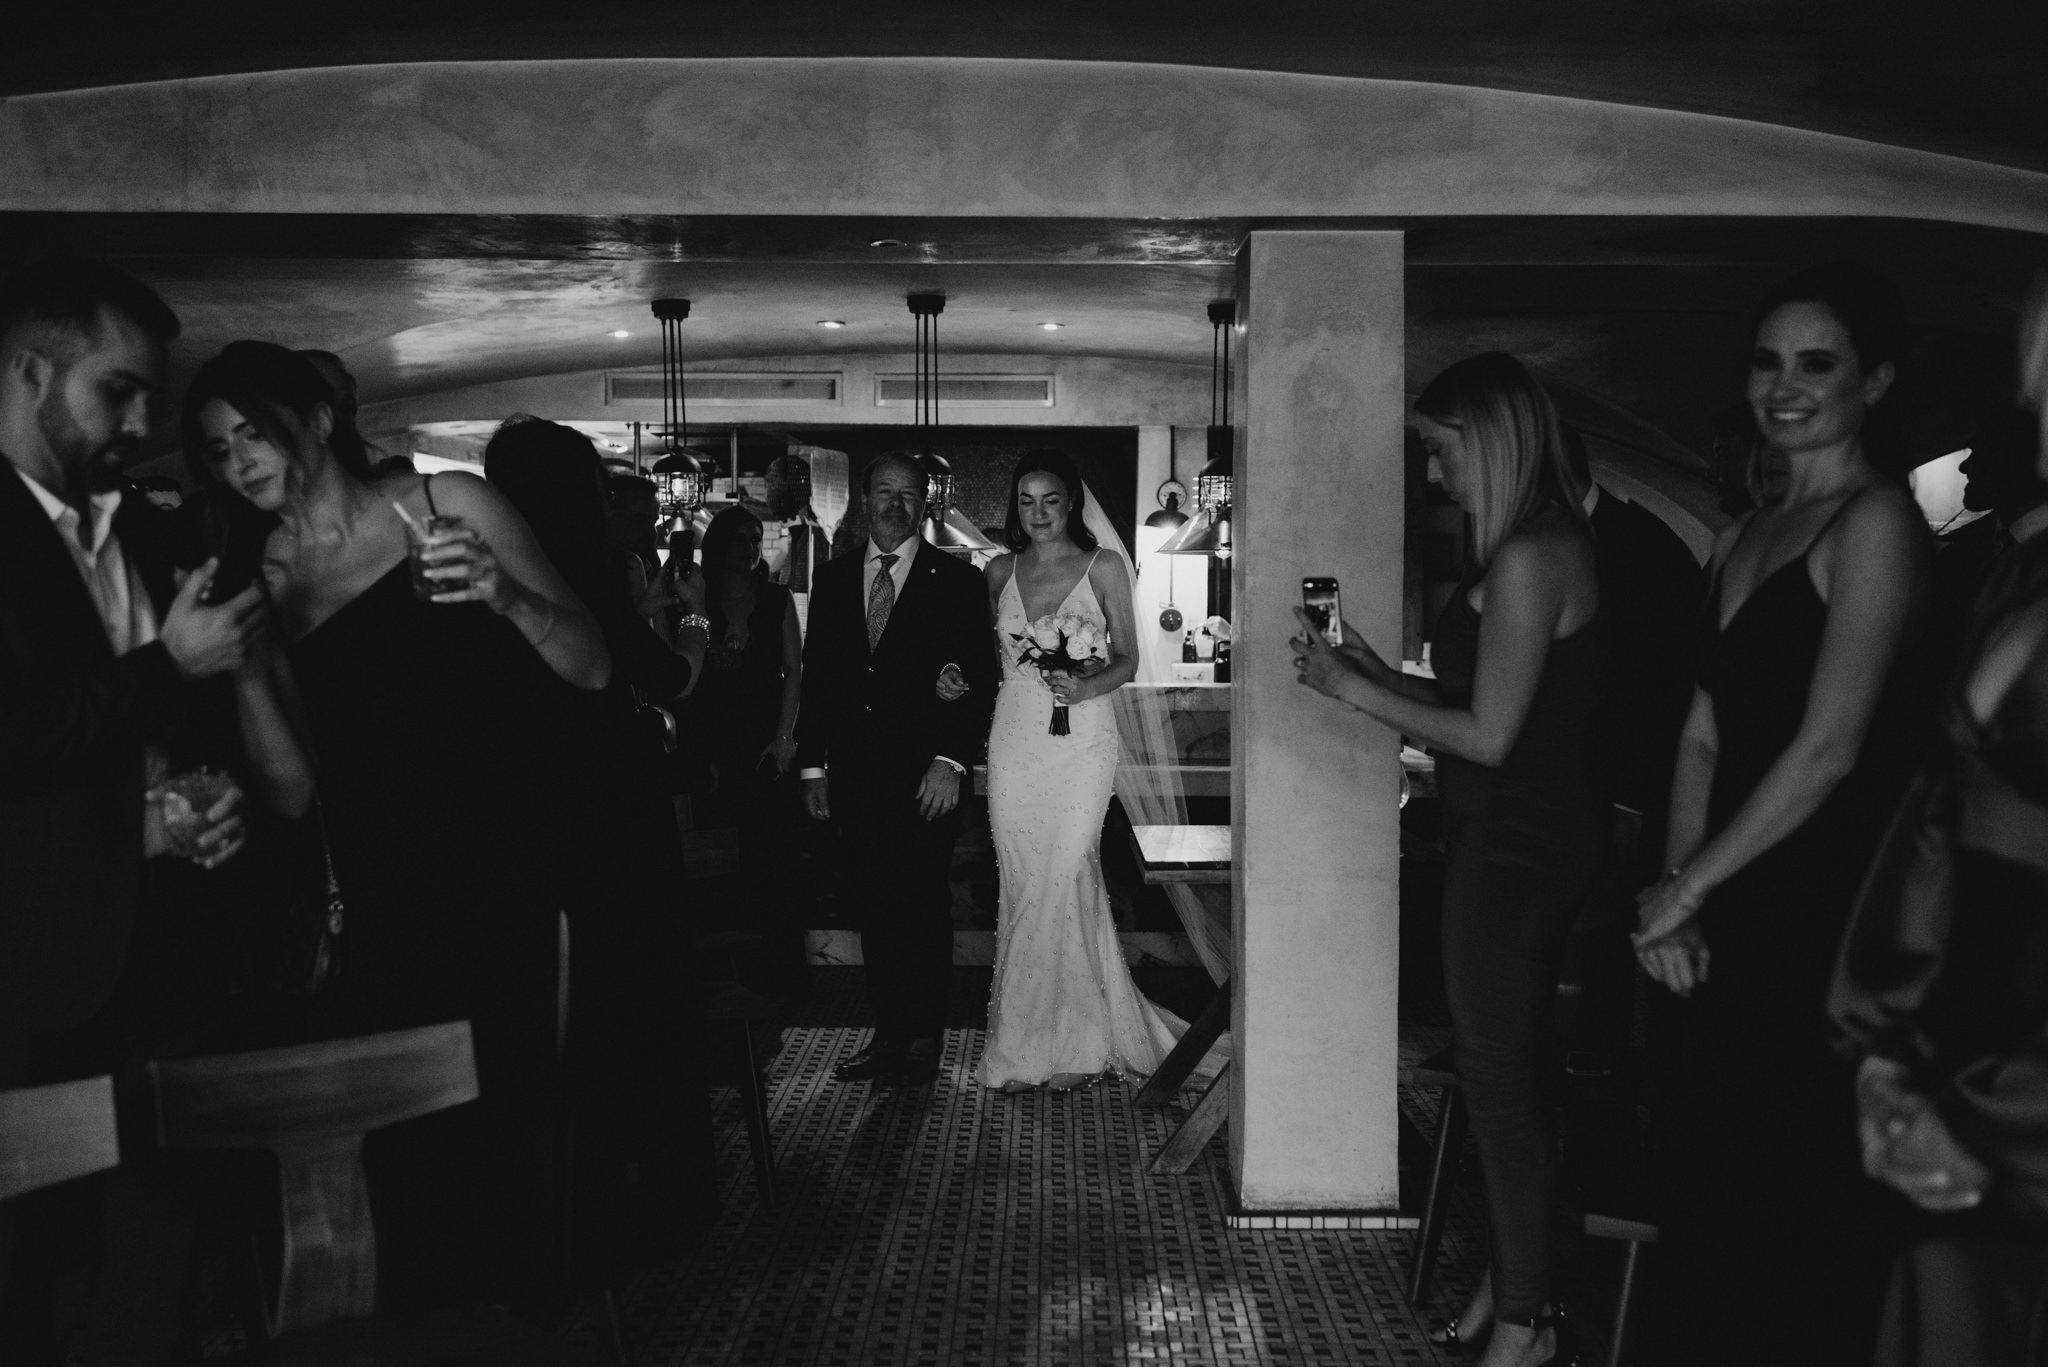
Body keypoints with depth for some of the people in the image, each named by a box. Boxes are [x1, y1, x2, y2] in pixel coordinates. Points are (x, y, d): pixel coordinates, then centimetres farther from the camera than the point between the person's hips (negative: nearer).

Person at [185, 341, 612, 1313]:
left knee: (512, 1149, -7)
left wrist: (509, 596, -18)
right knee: (408, 1170, -4)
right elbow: (292, 790, 7)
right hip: (379, 916, 2)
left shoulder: (449, 506, 4)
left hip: (509, 897, -2)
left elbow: (592, 669, 1)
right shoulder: (263, 584, 13)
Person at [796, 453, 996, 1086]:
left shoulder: (957, 582, 0)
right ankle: (888, 1033, 16)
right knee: (876, 908, 8)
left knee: (925, 908, 2)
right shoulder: (833, 580, 10)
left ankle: (923, 1038, 12)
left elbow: (978, 679, -4)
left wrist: (951, 761, -13)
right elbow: (816, 676, 12)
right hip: (854, 775, 3)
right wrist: (812, 764, 7)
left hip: (925, 776, -3)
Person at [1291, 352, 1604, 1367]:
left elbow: (1487, 734, -21)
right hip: (1522, 834, 10)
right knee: (1503, 1064, 17)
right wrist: (1377, 673, 9)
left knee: (1498, 1075, 2)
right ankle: (1513, 1276, 30)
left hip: (1517, 844, -10)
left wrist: (1351, 688, -13)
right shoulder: (1547, 545, 11)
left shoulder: (1527, 560, -21)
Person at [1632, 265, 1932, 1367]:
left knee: (1804, 1211, -1)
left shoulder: (1873, 521, -10)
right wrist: (1676, 895, 1)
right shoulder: (1743, 538, 16)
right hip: (1731, 921, 8)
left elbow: (1829, 748, -17)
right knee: (1700, 1178, 13)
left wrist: (1687, 887, -10)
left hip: (1821, 915, -8)